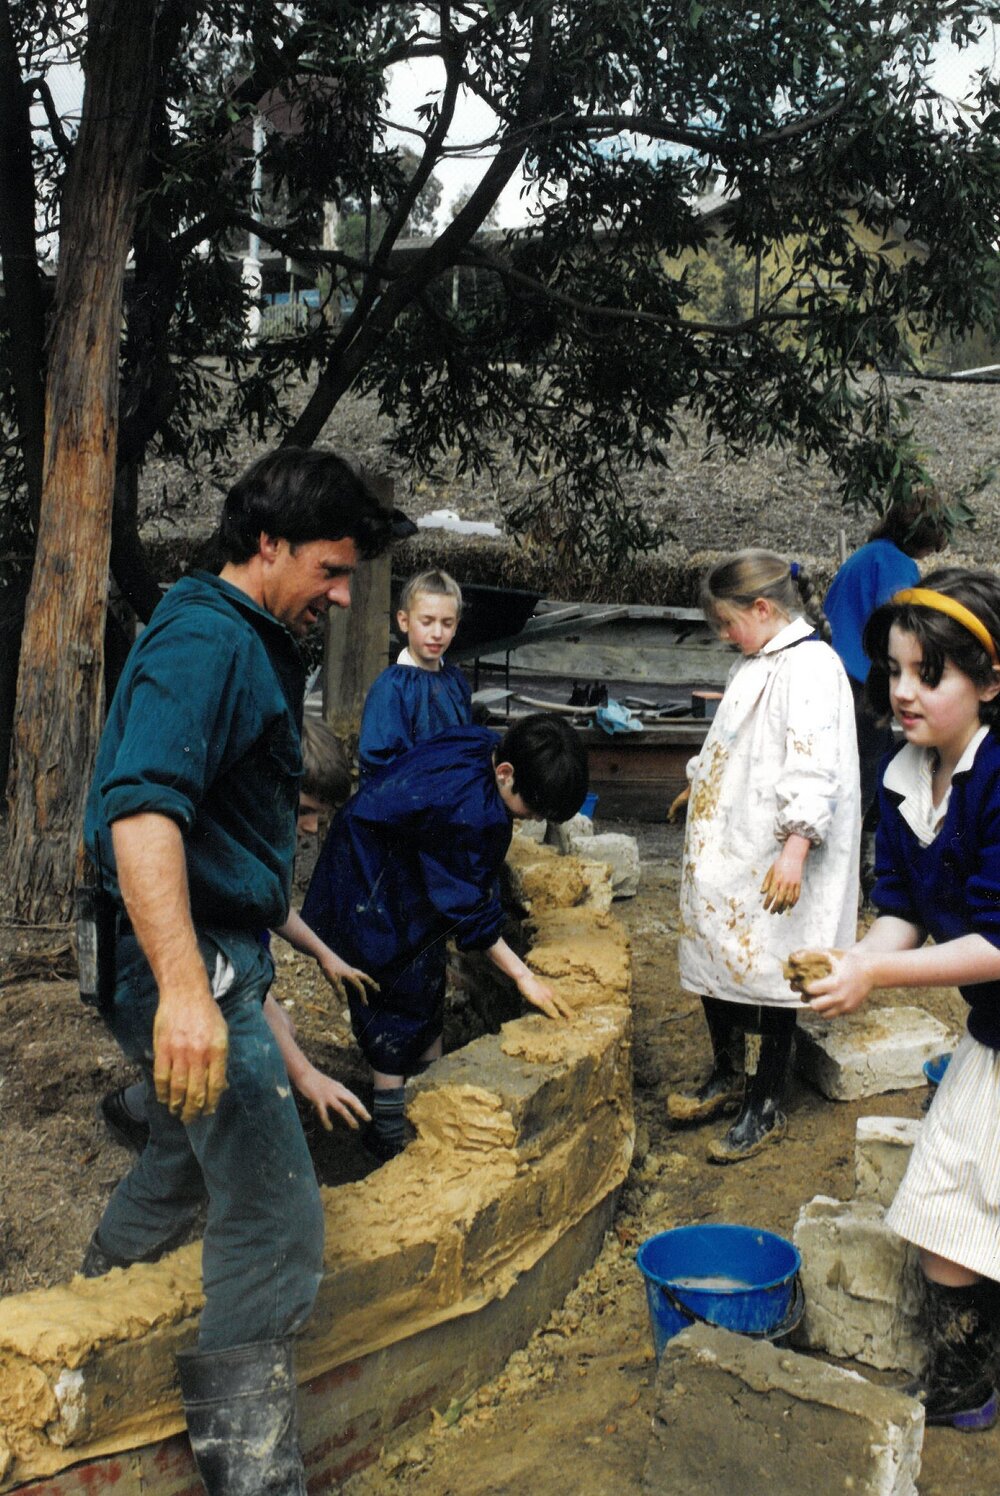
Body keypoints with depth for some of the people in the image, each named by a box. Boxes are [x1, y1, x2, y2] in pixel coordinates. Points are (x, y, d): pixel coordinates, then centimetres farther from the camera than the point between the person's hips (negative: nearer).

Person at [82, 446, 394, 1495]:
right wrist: (183, 987, -38)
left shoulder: (251, 644, 16)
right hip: (195, 965, -11)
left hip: (218, 960, 11)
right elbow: (141, 809, -30)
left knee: (185, 1158, 26)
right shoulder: (205, 638, -17)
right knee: (276, 1223, -5)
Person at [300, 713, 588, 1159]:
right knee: (400, 1004, 1)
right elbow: (471, 908, -26)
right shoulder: (473, 813, -36)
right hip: (373, 897, -10)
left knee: (427, 989, 17)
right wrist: (522, 976, -20)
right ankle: (393, 1139, 14)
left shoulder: (479, 743, -10)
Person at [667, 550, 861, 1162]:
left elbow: (813, 768, -24)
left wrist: (795, 849, -29)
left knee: (766, 970, 0)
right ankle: (727, 1077, 33)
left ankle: (766, 1107, 15)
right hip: (725, 850, 9)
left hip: (769, 863, -9)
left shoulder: (811, 665, -16)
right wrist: (700, 783, 31)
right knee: (715, 957, 15)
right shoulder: (757, 663, 14)